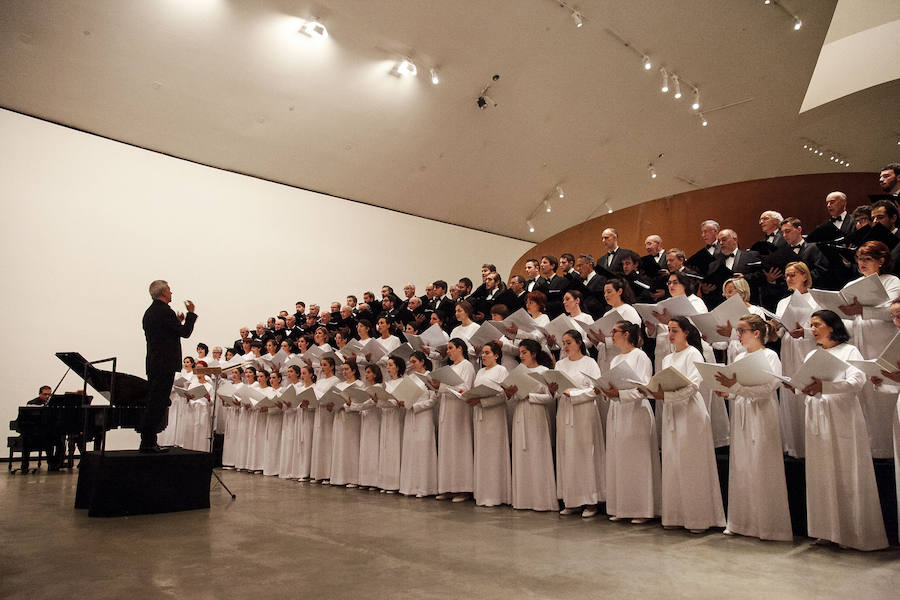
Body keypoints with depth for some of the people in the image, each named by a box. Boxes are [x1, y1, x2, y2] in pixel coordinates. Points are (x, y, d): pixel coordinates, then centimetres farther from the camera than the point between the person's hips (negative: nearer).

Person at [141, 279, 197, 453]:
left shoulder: (149, 312, 17)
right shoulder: (165, 311, -14)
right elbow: (185, 332, -13)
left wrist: (177, 321, 21)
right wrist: (191, 313, -1)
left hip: (153, 363, 10)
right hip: (165, 364, -10)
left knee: (153, 403, 14)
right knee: (158, 404, -5)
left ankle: (147, 441, 20)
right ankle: (148, 443, -1)